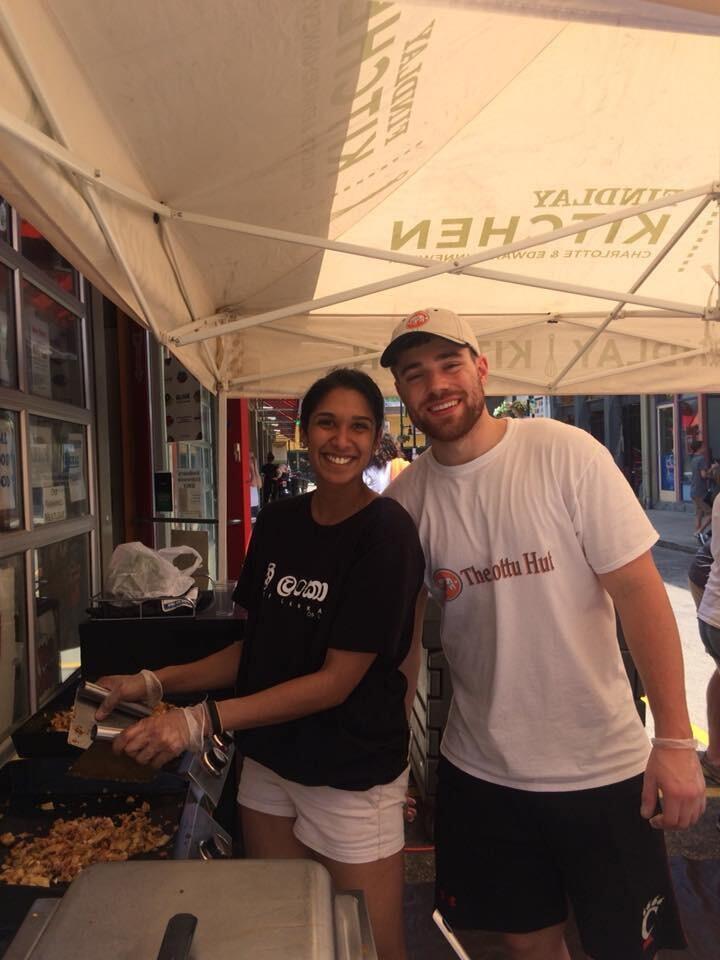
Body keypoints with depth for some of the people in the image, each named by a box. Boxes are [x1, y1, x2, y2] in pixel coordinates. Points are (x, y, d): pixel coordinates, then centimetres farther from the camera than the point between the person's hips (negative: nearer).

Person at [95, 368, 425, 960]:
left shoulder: (386, 533, -18)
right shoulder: (278, 522, -1)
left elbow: (336, 681, -20)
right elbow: (258, 647, 6)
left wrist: (202, 721, -24)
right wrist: (155, 683, -3)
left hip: (352, 777, -5)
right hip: (269, 762, 5)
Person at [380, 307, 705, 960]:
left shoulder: (565, 453, -14)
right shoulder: (405, 497, -5)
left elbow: (638, 591, -13)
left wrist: (676, 739, -13)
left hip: (601, 766, -2)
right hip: (479, 770, 3)